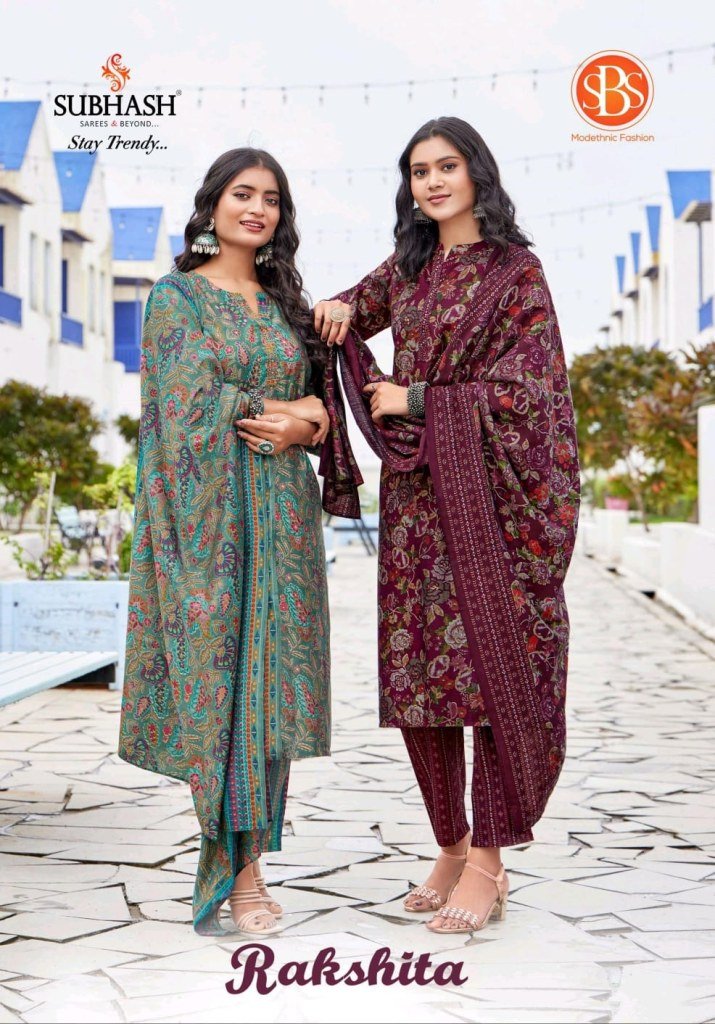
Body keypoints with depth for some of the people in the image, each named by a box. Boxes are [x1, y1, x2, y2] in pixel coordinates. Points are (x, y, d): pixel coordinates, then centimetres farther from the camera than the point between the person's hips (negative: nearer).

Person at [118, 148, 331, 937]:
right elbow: (189, 404, -10)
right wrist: (281, 410, -4)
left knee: (271, 675, 2)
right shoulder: (177, 297, 2)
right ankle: (236, 870, 1)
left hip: (280, 512, 5)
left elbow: (315, 406, 13)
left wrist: (301, 429, -9)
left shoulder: (284, 303, 16)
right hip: (208, 509, -5)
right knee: (215, 673, -5)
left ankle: (246, 854, 10)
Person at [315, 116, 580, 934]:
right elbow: (350, 314, 31)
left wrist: (414, 401, -8)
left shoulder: (516, 270, -3)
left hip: (489, 495, -5)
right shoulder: (407, 267, 14)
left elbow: (523, 389, -10)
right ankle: (451, 849, 17)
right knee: (416, 673, 4)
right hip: (415, 498, 6)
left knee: (495, 669, -5)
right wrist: (335, 311, 6)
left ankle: (487, 864, 3)